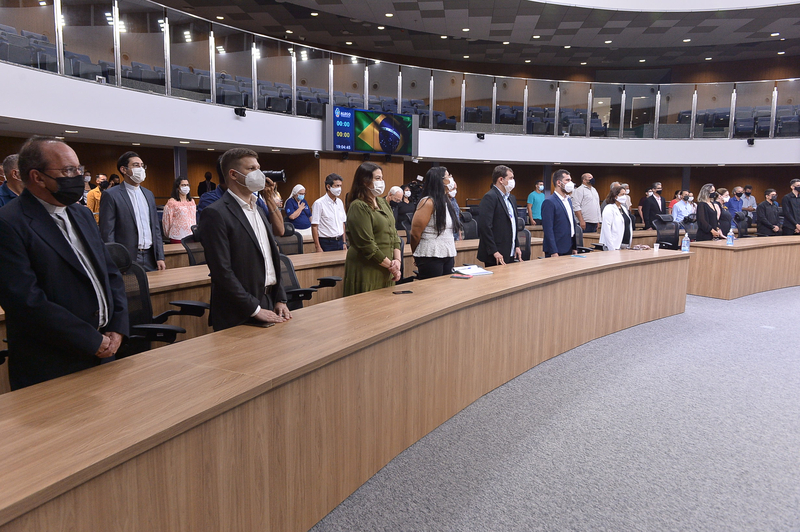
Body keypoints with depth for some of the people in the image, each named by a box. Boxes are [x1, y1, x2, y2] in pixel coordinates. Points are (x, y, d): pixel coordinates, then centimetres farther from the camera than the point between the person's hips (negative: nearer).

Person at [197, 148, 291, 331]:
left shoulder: (258, 210, 14)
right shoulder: (215, 214, -12)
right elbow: (222, 271, -17)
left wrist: (280, 300, 7)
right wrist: (255, 309, -17)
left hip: (269, 305, 7)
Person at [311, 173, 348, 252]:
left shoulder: (340, 202, 11)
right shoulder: (319, 203, -10)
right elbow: (314, 226, -11)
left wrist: (344, 242, 12)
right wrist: (318, 247, -15)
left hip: (340, 242, 6)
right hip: (326, 243, -6)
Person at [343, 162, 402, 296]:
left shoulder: (382, 202, 13)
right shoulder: (358, 207, -13)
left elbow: (393, 233, 12)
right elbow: (367, 245, -18)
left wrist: (397, 260, -2)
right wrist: (390, 265, -12)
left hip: (385, 271, 8)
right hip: (366, 271, -8)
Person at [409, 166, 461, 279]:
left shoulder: (446, 201, 14)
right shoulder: (428, 202, -12)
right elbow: (415, 233, -12)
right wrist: (417, 255, 1)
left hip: (448, 256, 8)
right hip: (431, 258, -8)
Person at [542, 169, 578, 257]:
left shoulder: (568, 200, 15)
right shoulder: (549, 202, -12)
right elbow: (548, 229, -17)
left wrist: (574, 247, 16)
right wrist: (554, 252, -20)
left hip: (568, 250, 8)